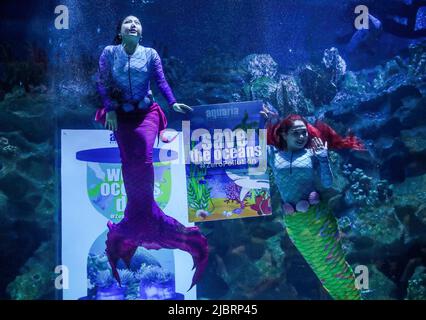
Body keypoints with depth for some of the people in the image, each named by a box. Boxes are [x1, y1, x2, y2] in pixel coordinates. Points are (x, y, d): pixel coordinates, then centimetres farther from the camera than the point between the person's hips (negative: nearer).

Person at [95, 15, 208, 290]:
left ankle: (139, 215, -1)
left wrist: (173, 103, -19)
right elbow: (103, 84, 0)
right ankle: (140, 213, 12)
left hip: (146, 112, -1)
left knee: (144, 160, -14)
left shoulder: (150, 54, 1)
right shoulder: (109, 53, 1)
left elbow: (161, 81, -6)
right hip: (121, 115, 1)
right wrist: (110, 109, -9)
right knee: (129, 163, -2)